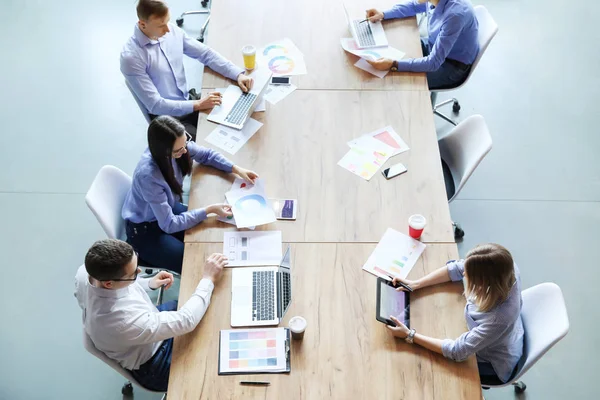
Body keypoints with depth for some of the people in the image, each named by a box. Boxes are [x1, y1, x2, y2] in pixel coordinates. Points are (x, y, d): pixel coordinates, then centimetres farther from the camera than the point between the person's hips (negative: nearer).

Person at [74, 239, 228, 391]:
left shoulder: (85, 272, -23)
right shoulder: (125, 321, -45)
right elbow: (185, 322, -34)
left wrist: (148, 283, -9)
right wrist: (209, 279, -24)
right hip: (152, 365, -6)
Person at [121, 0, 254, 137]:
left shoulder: (173, 31, -5)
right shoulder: (131, 56, -23)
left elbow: (206, 53, 2)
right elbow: (154, 104, -23)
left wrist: (238, 74, -12)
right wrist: (197, 105, -25)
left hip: (188, 100, 7)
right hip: (166, 117, -6)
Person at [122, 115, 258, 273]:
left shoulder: (177, 146, -20)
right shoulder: (148, 175, -38)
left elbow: (206, 155, 1)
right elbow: (168, 224, -30)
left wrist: (237, 169, -12)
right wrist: (209, 210, -30)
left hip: (167, 210, 7)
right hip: (144, 229, -7)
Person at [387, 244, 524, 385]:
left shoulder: (499, 317, -46)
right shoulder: (503, 267, -30)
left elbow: (457, 351, -32)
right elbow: (457, 268, -12)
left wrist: (409, 335, -28)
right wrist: (415, 284, -15)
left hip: (493, 365, -5)